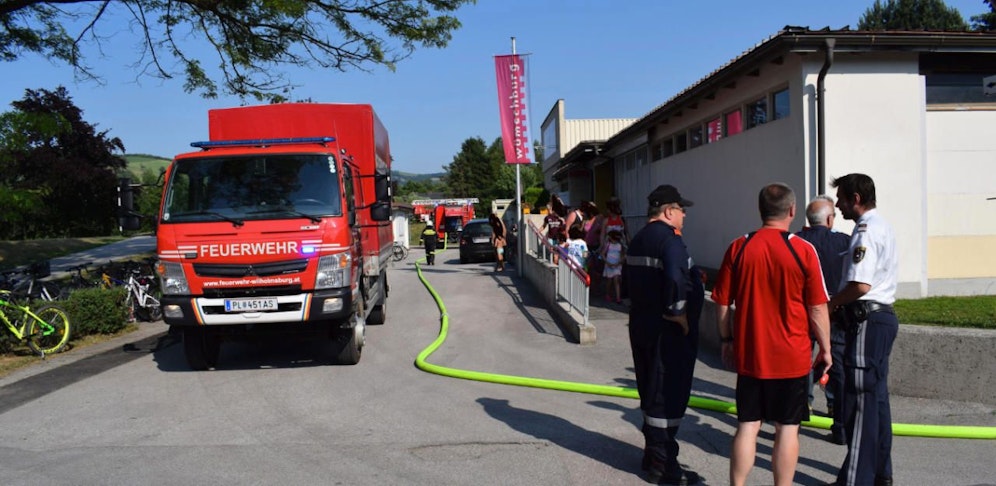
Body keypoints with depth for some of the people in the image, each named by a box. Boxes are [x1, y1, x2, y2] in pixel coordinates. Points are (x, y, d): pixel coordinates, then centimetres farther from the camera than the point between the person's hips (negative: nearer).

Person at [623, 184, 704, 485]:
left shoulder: (639, 239, 13)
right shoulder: (669, 239, -18)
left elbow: (627, 277, 20)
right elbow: (675, 279, -32)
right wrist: (678, 312, -21)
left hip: (642, 327, 10)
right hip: (668, 332, -10)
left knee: (651, 392, 18)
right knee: (668, 395, -1)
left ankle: (653, 453, 31)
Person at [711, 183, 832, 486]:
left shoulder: (738, 248, -3)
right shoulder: (803, 250, -9)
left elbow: (722, 302, 1)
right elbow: (817, 308, -5)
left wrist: (727, 341, 13)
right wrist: (825, 348, 7)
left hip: (748, 355, 2)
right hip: (792, 357, -2)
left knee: (747, 426, 10)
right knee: (787, 428, 8)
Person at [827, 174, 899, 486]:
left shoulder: (866, 231, -16)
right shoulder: (882, 225, 16)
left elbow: (860, 285, -25)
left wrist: (830, 304, -9)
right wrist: (839, 302, 12)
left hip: (867, 320, -10)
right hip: (882, 316, 10)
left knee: (860, 401, -5)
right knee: (876, 396, 16)